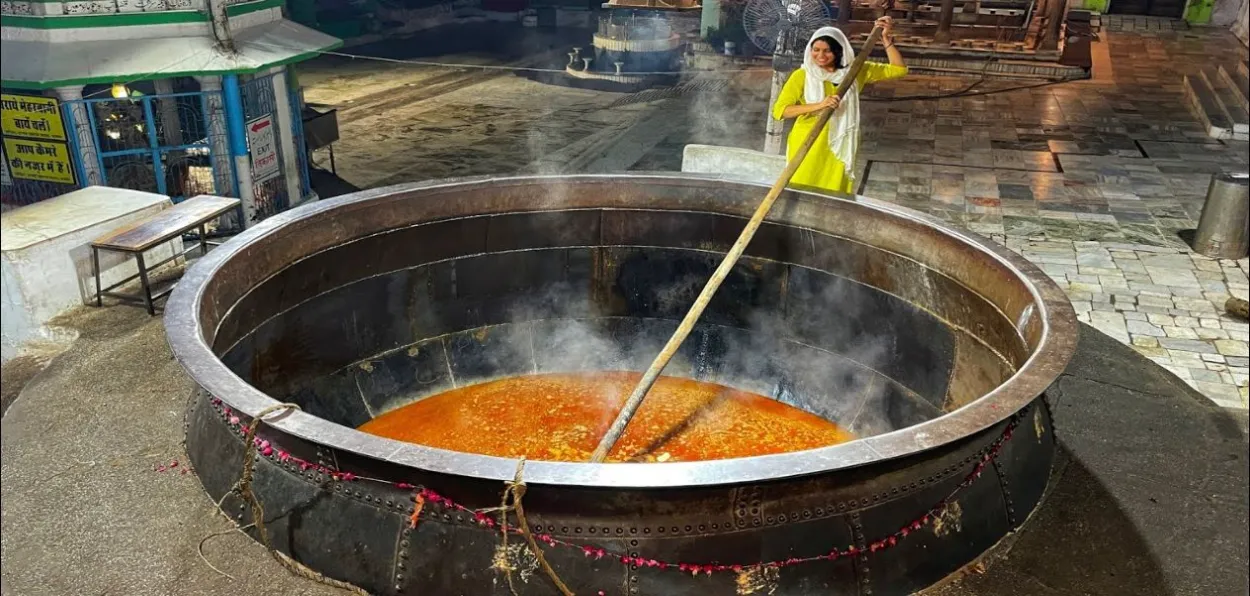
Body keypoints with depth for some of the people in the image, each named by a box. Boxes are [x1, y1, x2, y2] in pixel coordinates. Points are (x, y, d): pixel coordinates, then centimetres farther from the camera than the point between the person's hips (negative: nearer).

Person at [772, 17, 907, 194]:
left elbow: (899, 69, 7)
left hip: (838, 148, 3)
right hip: (806, 148, -2)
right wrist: (819, 105, -23)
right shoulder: (802, 75, -3)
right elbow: (779, 110, -13)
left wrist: (886, 39, -6)